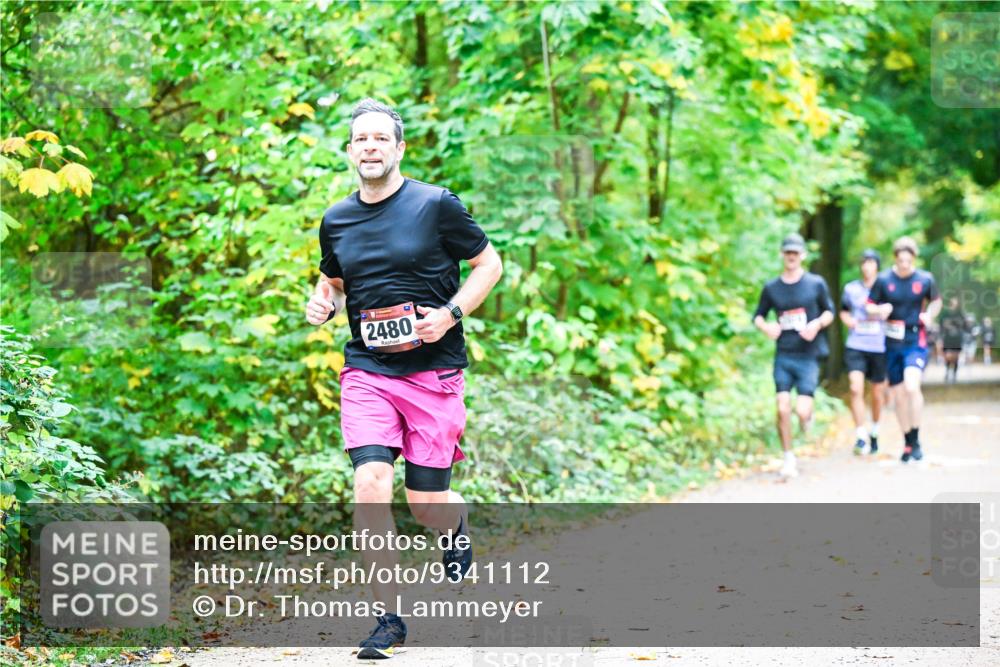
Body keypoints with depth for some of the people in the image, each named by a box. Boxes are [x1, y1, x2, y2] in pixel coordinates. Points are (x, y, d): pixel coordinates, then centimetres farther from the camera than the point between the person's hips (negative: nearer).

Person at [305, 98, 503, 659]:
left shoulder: (436, 205, -4)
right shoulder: (337, 220, 8)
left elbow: (489, 264, 3)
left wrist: (450, 314, -11)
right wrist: (322, 305, 1)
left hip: (433, 371, -2)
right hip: (367, 372, 2)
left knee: (427, 507, 1)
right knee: (370, 486, -16)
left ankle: (458, 519, 41)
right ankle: (389, 618, -5)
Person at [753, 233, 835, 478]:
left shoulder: (816, 284, 2)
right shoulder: (771, 288, 6)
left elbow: (829, 311, 11)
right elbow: (758, 315, 15)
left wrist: (817, 323, -11)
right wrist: (766, 326, -8)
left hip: (808, 356, -2)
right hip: (783, 356, 2)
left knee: (802, 411, -11)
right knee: (783, 409, -8)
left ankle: (807, 414, 27)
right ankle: (788, 458, 7)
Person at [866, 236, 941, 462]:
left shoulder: (925, 279, -3)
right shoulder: (883, 280, -3)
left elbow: (936, 301, 14)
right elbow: (869, 306, 3)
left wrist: (930, 314, -6)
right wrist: (881, 310, -19)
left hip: (916, 342, -2)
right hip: (893, 344, 2)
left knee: (912, 386, -22)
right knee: (898, 395, 7)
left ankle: (916, 440, -9)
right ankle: (907, 443, 23)